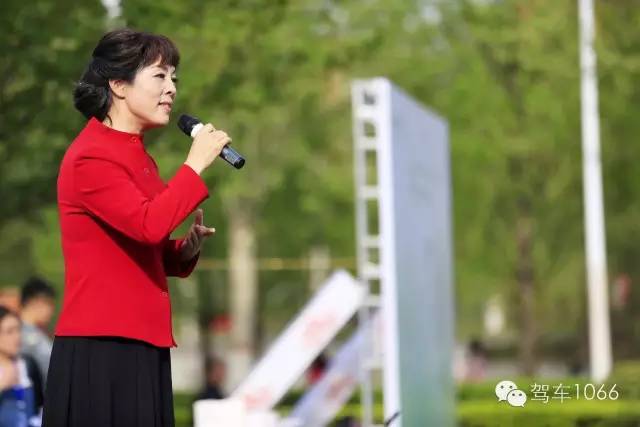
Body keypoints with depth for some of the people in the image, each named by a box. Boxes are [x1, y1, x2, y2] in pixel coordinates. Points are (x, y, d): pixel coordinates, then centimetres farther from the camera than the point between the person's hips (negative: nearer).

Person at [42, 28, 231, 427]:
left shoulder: (138, 155, 18)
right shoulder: (91, 156, -11)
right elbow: (149, 224, -25)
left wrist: (187, 249, 6)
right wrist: (196, 165, -16)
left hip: (143, 346, 9)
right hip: (101, 348, -9)